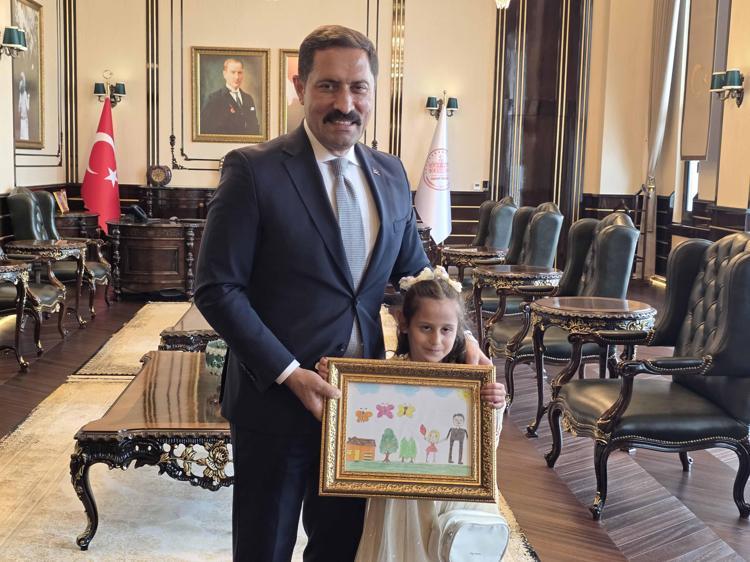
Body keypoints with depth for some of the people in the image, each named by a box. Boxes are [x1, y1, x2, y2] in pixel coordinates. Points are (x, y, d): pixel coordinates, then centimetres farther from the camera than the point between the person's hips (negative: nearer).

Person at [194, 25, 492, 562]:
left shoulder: (390, 173, 5)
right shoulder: (254, 170, -12)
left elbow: (415, 272, 13)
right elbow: (217, 289, -13)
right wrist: (290, 374, -20)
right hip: (277, 399, -4)